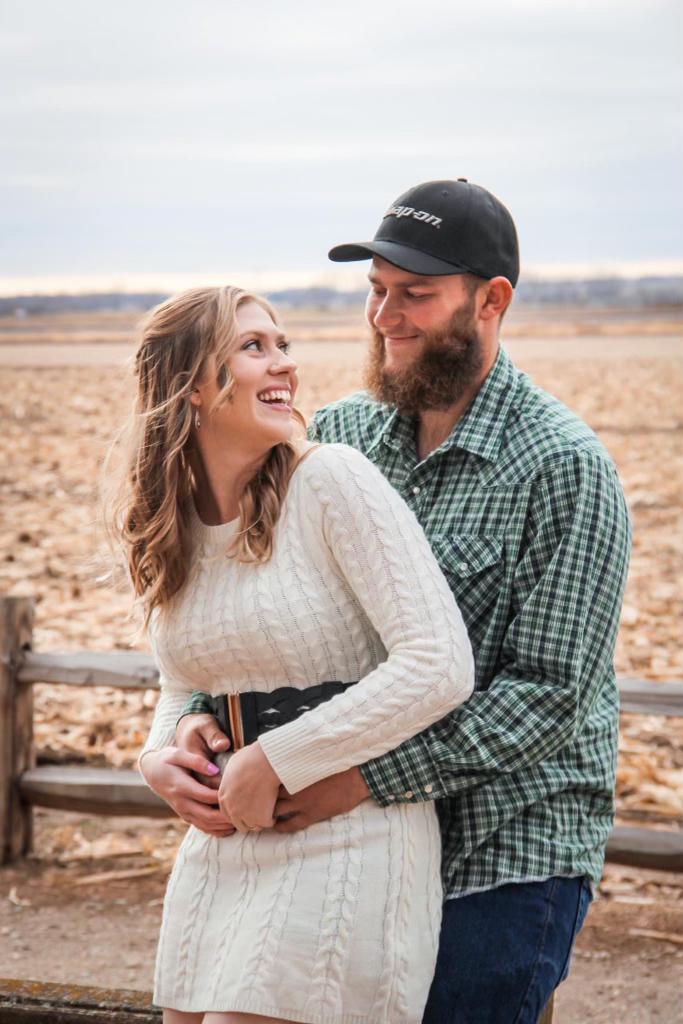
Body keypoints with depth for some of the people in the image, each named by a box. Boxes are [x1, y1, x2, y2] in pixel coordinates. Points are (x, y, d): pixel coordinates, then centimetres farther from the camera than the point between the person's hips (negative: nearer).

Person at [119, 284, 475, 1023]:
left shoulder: (331, 481, -14)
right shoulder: (165, 525, 5)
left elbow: (440, 667, -21)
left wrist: (271, 762, -16)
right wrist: (161, 754, -2)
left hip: (347, 852, -6)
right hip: (220, 855, 6)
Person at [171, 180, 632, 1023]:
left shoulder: (565, 469, -13)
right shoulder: (336, 435, 5)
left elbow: (548, 692, -17)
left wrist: (373, 777, -23)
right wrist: (201, 711, -12)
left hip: (508, 860, -5)